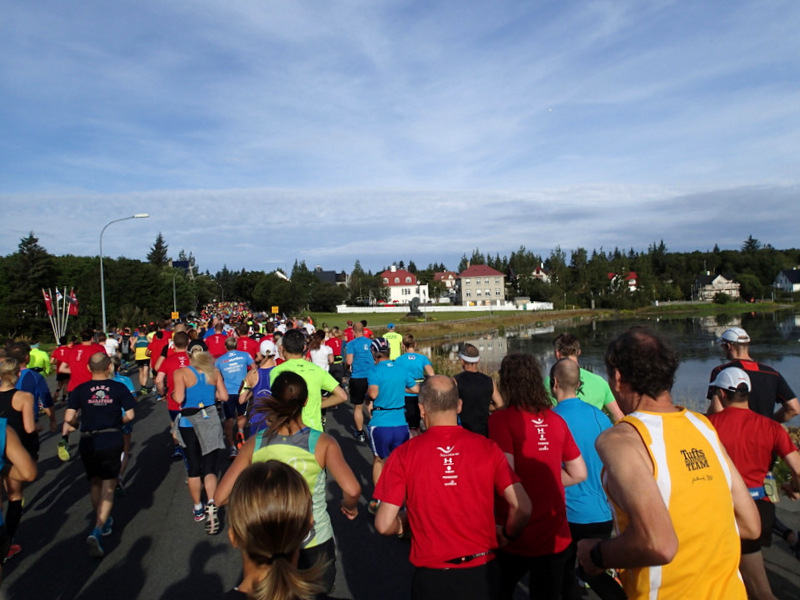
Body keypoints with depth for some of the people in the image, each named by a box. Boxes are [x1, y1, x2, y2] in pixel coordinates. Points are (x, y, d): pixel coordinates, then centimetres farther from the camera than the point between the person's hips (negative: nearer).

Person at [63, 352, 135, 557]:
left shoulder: (80, 390, 0)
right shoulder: (119, 388, -2)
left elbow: (69, 417, -8)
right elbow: (129, 415, -2)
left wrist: (71, 425, 14)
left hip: (88, 443, 2)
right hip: (112, 442, -2)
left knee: (94, 484, 22)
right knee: (108, 488, 3)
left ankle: (103, 522, 37)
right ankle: (97, 532, -13)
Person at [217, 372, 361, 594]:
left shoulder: (255, 443, -12)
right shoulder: (322, 442, -19)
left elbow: (221, 497, -12)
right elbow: (352, 490, -30)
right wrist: (350, 506, -8)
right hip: (314, 542, -2)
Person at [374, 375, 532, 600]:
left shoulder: (404, 454, -12)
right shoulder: (487, 448, -8)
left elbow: (384, 525, -12)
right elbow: (522, 507, -10)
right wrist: (506, 535, 10)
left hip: (432, 575, -2)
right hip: (481, 571, 2)